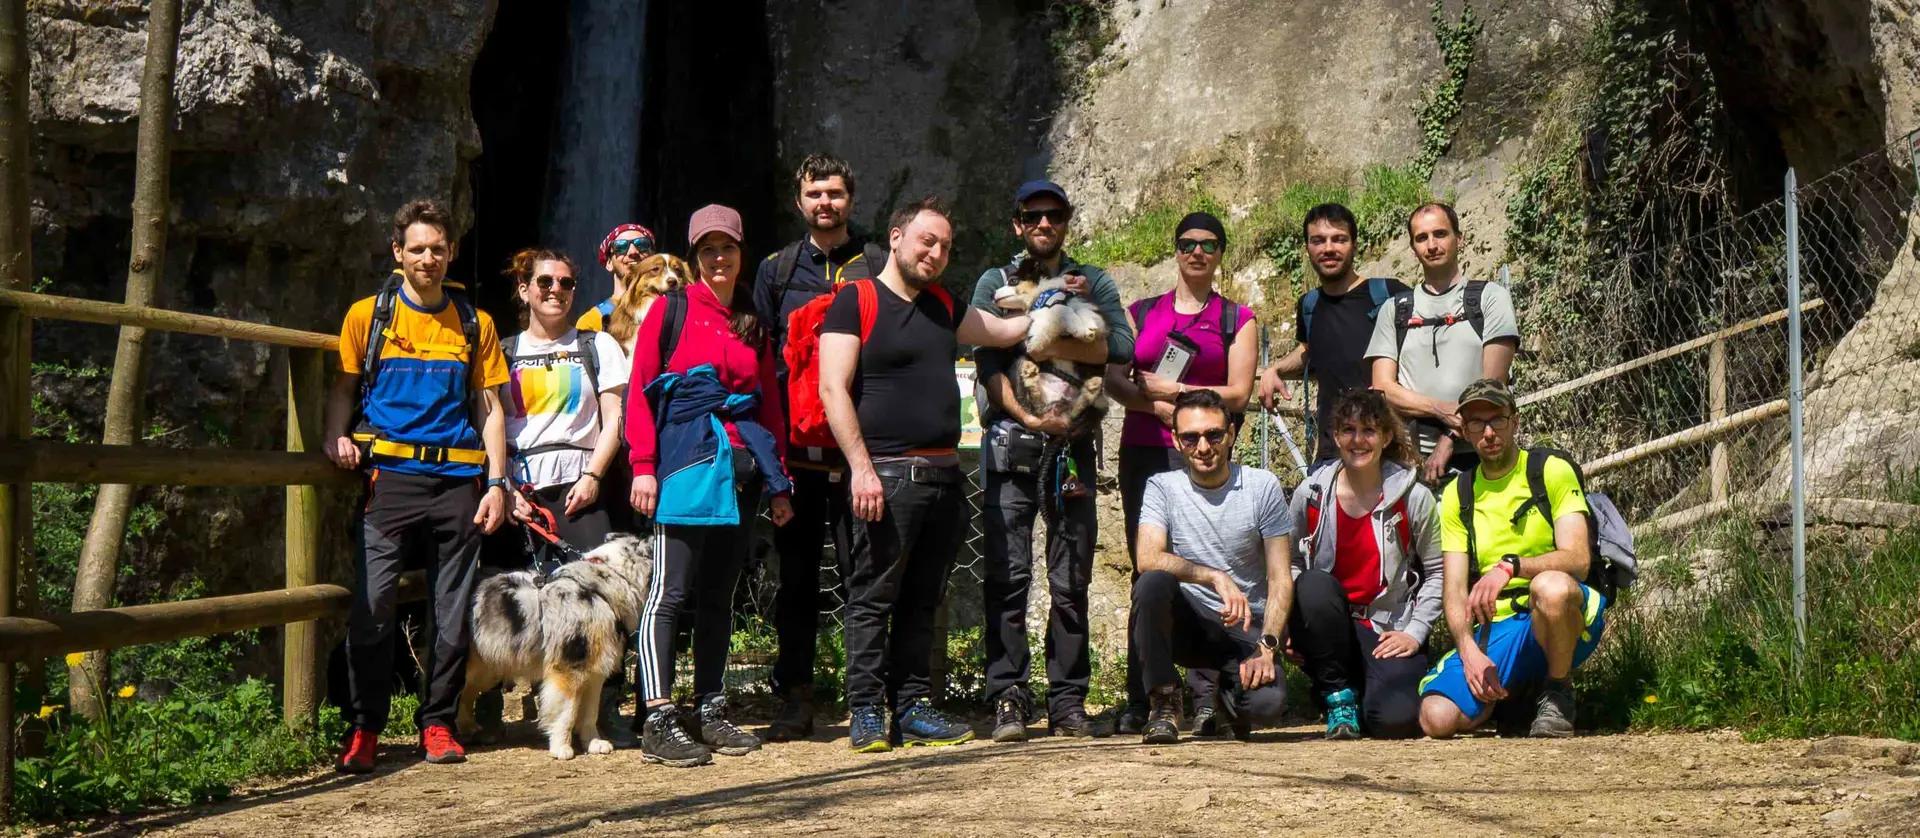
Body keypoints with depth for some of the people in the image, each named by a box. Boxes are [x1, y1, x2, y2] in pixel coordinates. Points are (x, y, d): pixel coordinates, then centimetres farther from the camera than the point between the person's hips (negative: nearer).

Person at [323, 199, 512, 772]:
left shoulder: (475, 324, 13)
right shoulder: (368, 316, 9)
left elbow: (490, 408, 13)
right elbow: (344, 389, 14)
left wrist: (496, 483, 4)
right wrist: (337, 437, -6)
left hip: (458, 480, 2)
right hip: (391, 477, -1)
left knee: (453, 612, 3)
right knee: (371, 608, -8)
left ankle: (438, 723, 15)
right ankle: (364, 728, 3)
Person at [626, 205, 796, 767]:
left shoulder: (753, 326, 17)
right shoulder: (671, 310, 3)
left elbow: (770, 407, 17)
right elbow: (639, 394, -3)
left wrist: (777, 482, 12)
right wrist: (643, 467, -12)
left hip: (740, 467, 5)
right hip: (686, 463, -5)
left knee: (719, 595, 10)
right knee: (671, 592, -10)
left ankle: (710, 712, 16)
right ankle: (658, 722, -11)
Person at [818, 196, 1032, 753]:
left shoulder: (942, 309, 19)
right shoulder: (856, 301, -2)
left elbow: (1007, 331, 32)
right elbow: (833, 389, -10)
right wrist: (861, 468, -17)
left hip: (944, 477, 7)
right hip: (887, 476, -7)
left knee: (922, 601, 9)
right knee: (873, 598, -4)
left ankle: (913, 710, 14)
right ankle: (866, 714, 1)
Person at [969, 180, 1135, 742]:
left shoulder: (1094, 283, 15)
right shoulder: (995, 283, 12)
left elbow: (1122, 346, -4)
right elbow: (986, 363, -1)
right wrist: (1029, 417, -15)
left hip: (1074, 444, 1)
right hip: (1011, 443, -1)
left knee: (1072, 580, 1)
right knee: (1008, 574, -7)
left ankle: (1068, 700, 6)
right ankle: (1009, 699, -4)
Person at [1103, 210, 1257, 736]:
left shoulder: (1237, 319, 12)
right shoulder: (1142, 313, 18)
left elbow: (1238, 394, 0)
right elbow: (1113, 381, 7)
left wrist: (1162, 387, -3)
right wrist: (1165, 406, -9)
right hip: (1143, 452, 2)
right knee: (1147, 572, -2)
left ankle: (1207, 697, -14)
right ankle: (1139, 699, 1)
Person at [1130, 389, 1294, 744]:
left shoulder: (1262, 486, -2)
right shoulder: (1163, 487, -2)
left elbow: (1280, 579, -5)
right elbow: (1147, 559, -19)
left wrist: (1266, 647, -18)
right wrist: (1216, 577, -32)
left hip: (1246, 628, 1)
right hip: (1186, 624, -1)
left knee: (1268, 703, -27)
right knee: (1152, 583, -32)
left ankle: (1230, 695, 14)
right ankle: (1164, 701, -14)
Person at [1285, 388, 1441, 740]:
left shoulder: (1414, 498, -3)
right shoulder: (1310, 495, -1)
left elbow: (1436, 572, 3)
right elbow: (1289, 563, 6)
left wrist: (1414, 632, -6)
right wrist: (1295, 628, -7)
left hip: (1388, 635, -1)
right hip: (1328, 633, 1)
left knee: (1395, 720, -27)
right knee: (1315, 584, -33)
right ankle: (1339, 697, -13)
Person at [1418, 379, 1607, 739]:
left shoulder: (1552, 471, 0)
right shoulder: (1457, 495, 12)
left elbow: (1578, 558, -14)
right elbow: (1455, 590, 5)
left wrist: (1510, 566, -32)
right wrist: (1468, 651, -13)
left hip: (1564, 618, -4)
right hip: (1494, 630, 4)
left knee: (1549, 586, -41)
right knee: (1437, 718, -21)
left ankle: (1557, 693, -11)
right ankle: (1512, 691, 14)